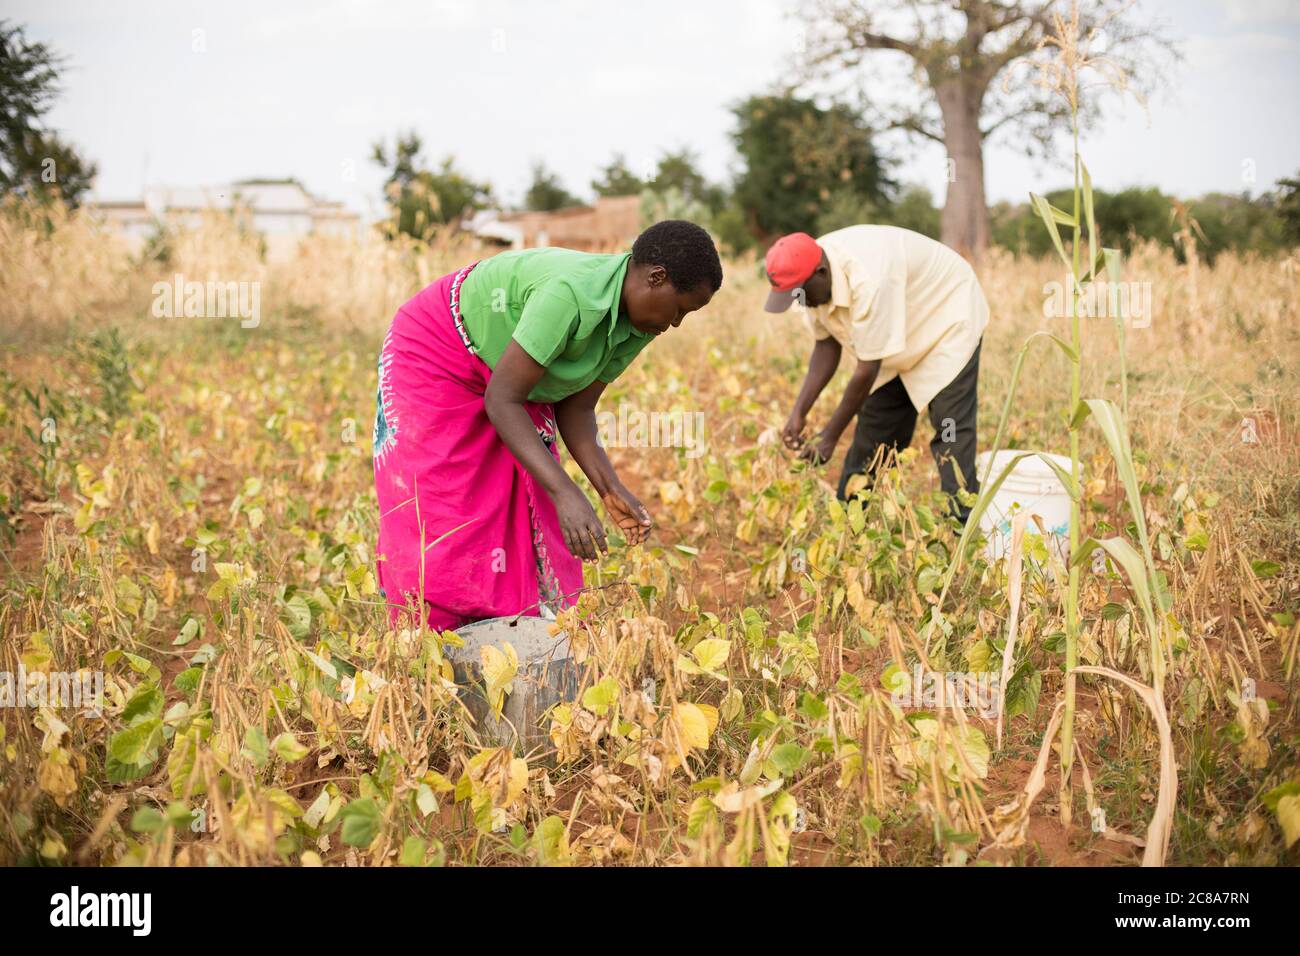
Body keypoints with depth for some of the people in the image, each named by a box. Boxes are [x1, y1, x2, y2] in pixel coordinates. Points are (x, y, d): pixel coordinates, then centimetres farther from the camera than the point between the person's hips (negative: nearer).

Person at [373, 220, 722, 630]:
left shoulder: (637, 323, -12)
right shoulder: (571, 294, -38)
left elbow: (575, 408, -6)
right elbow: (501, 399, -35)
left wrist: (610, 489, -19)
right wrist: (566, 493, -41)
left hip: (513, 380, 8)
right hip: (434, 355, -8)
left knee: (529, 526, 0)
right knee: (434, 526, -8)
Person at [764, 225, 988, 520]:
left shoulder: (867, 280, -40)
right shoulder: (812, 278, -16)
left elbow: (867, 371, -34)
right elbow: (826, 345, -5)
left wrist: (830, 436, -25)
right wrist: (799, 412, -14)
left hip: (947, 319, -8)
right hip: (896, 342, 8)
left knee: (951, 432, -17)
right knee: (873, 434, 7)